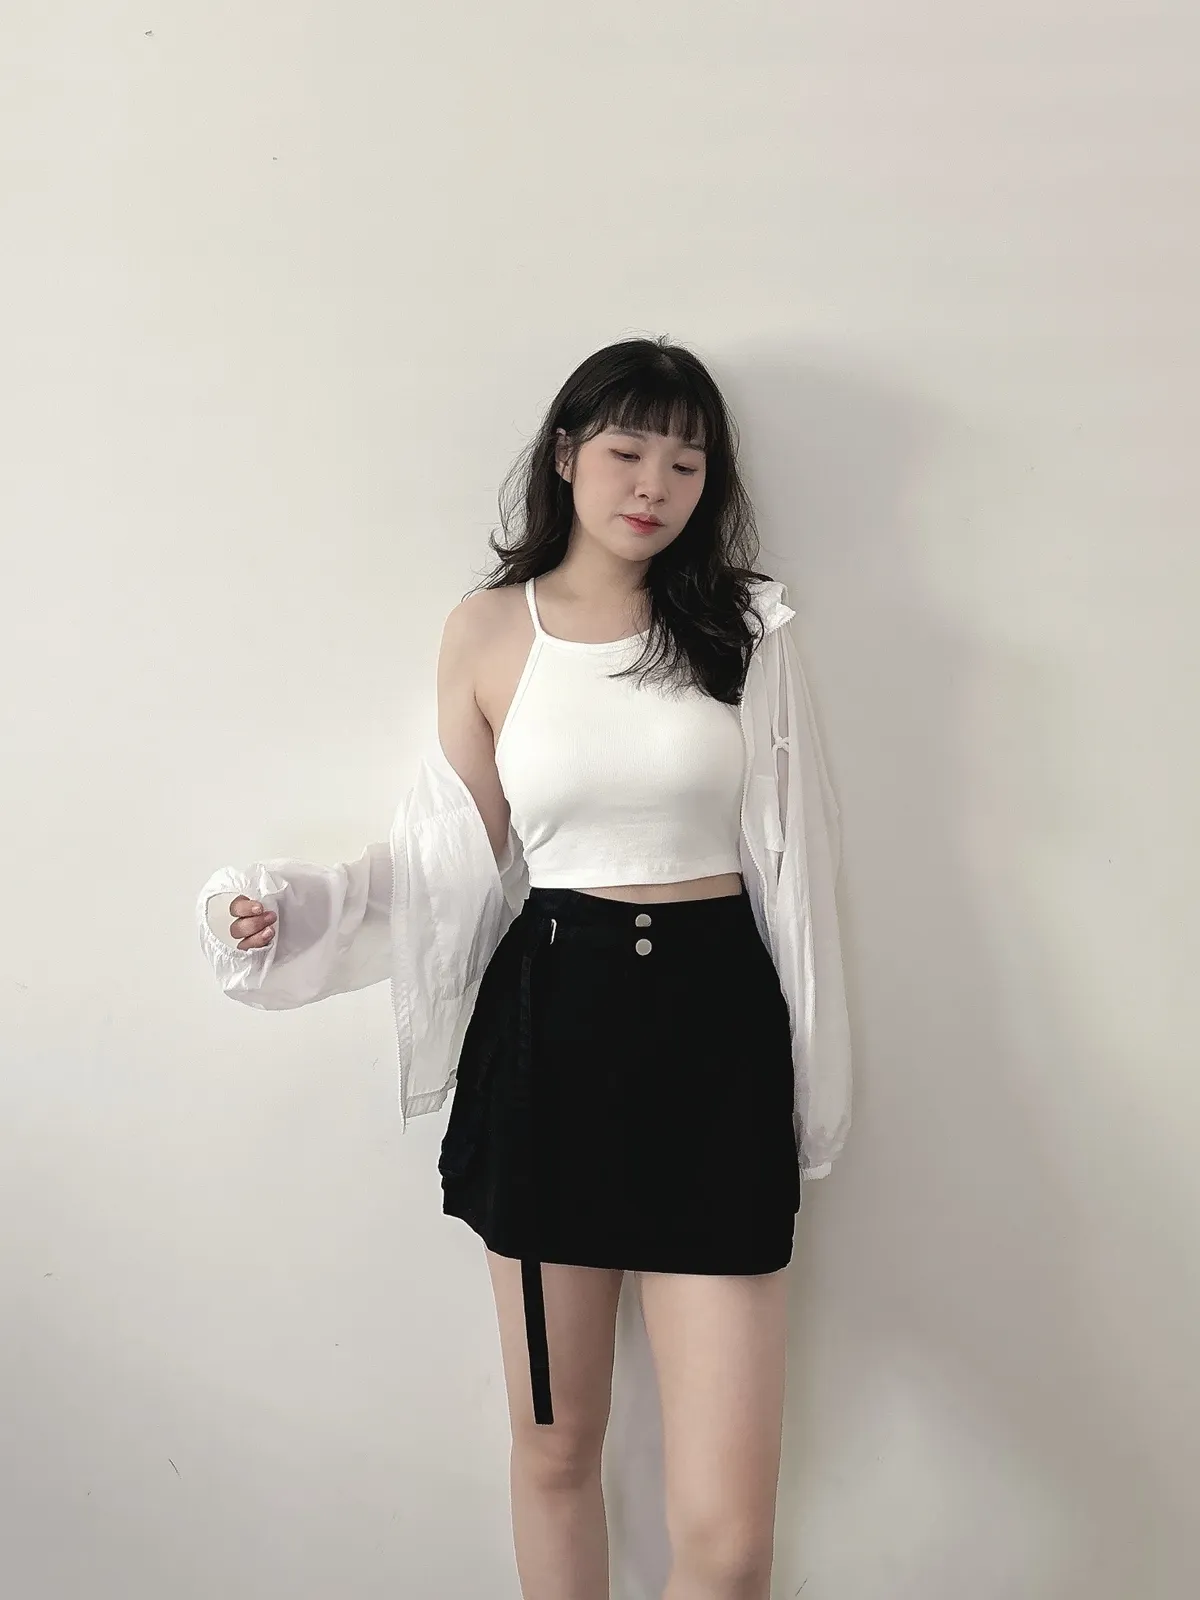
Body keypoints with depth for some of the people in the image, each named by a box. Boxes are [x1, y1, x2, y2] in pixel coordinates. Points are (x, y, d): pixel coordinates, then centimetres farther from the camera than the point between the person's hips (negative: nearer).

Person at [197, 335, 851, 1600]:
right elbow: (467, 865, 8)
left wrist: (814, 1088, 6)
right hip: (549, 1023, 1)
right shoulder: (487, 631, 4)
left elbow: (792, 866, 6)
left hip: (714, 1032, -1)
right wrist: (303, 911, -6)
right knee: (553, 1450, 15)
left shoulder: (744, 628, 3)